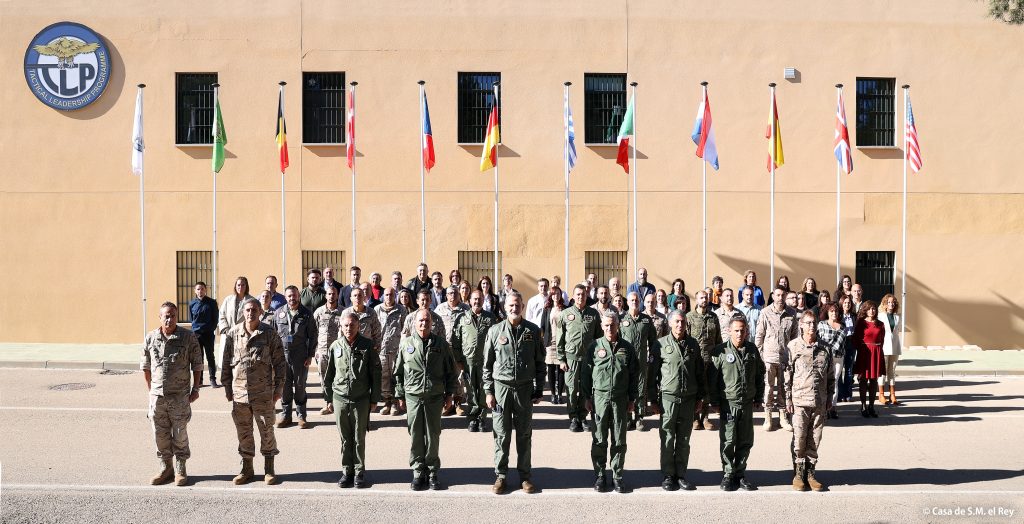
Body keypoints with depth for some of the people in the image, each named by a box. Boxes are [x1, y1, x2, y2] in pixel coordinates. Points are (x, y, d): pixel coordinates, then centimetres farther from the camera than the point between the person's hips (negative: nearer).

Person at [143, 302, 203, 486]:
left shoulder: (188, 337, -6)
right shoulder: (151, 338, 2)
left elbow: (197, 365, -1)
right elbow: (145, 366, 13)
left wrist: (195, 388, -2)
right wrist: (150, 388, 13)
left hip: (180, 395, -3)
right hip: (157, 395, 3)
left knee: (180, 434, 5)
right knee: (160, 434, 10)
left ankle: (180, 470, 18)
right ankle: (165, 468, 26)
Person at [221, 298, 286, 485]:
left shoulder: (269, 334, -3)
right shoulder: (233, 334, 3)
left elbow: (279, 363, -1)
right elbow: (226, 363, 9)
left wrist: (278, 388, -3)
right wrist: (227, 388, 7)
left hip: (263, 392, -2)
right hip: (239, 391, 2)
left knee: (267, 430, 5)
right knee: (243, 432, 11)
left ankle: (269, 469, 18)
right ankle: (246, 469, 25)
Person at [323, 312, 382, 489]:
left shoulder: (367, 345, -4)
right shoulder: (335, 346, 3)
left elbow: (375, 373, -1)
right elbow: (329, 373, 11)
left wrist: (374, 399, -2)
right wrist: (328, 397, 10)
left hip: (361, 399, -2)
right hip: (340, 399, 2)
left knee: (359, 438, 5)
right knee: (345, 438, 9)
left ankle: (359, 471, 16)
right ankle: (347, 470, 20)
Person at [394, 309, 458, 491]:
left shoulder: (440, 343, 2)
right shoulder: (406, 344, 3)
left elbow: (451, 371, 7)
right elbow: (398, 372, 8)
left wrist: (449, 394, 5)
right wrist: (400, 396, 7)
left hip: (435, 397, 0)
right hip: (413, 397, 0)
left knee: (433, 436, 5)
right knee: (416, 436, 5)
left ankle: (433, 471, 17)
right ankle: (418, 472, 16)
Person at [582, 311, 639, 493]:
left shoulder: (627, 348, 4)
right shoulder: (595, 346, 1)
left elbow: (634, 374, 8)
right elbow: (586, 372, 4)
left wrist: (632, 399, 5)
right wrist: (587, 397, 0)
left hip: (620, 399, 1)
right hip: (600, 397, -1)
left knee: (619, 440, 6)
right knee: (599, 439, 4)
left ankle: (617, 475, 16)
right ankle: (599, 475, 15)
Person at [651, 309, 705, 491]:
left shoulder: (693, 344, 7)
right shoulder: (661, 344, -2)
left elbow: (700, 372, 13)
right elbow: (654, 373, 0)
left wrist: (700, 397, 11)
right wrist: (653, 400, -2)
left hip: (688, 399, 3)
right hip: (668, 397, -3)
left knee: (684, 440, 8)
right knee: (667, 439, 3)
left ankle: (681, 475, 17)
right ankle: (668, 476, 13)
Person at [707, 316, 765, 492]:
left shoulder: (752, 350, 6)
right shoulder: (721, 351, -6)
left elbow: (760, 375, 15)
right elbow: (712, 378, -4)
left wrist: (758, 398, 12)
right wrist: (714, 402, -5)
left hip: (747, 403, 4)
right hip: (728, 403, -4)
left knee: (745, 441, 8)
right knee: (728, 441, -1)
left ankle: (740, 474, 21)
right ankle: (728, 475, 11)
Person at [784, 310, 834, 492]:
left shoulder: (824, 348, 7)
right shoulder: (793, 347, -3)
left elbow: (830, 375, 13)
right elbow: (787, 374, -3)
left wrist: (829, 398, 11)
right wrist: (788, 399, -5)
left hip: (820, 402, 3)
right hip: (799, 401, -3)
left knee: (814, 439, 8)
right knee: (799, 439, 0)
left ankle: (810, 472, 19)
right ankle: (799, 473, 12)